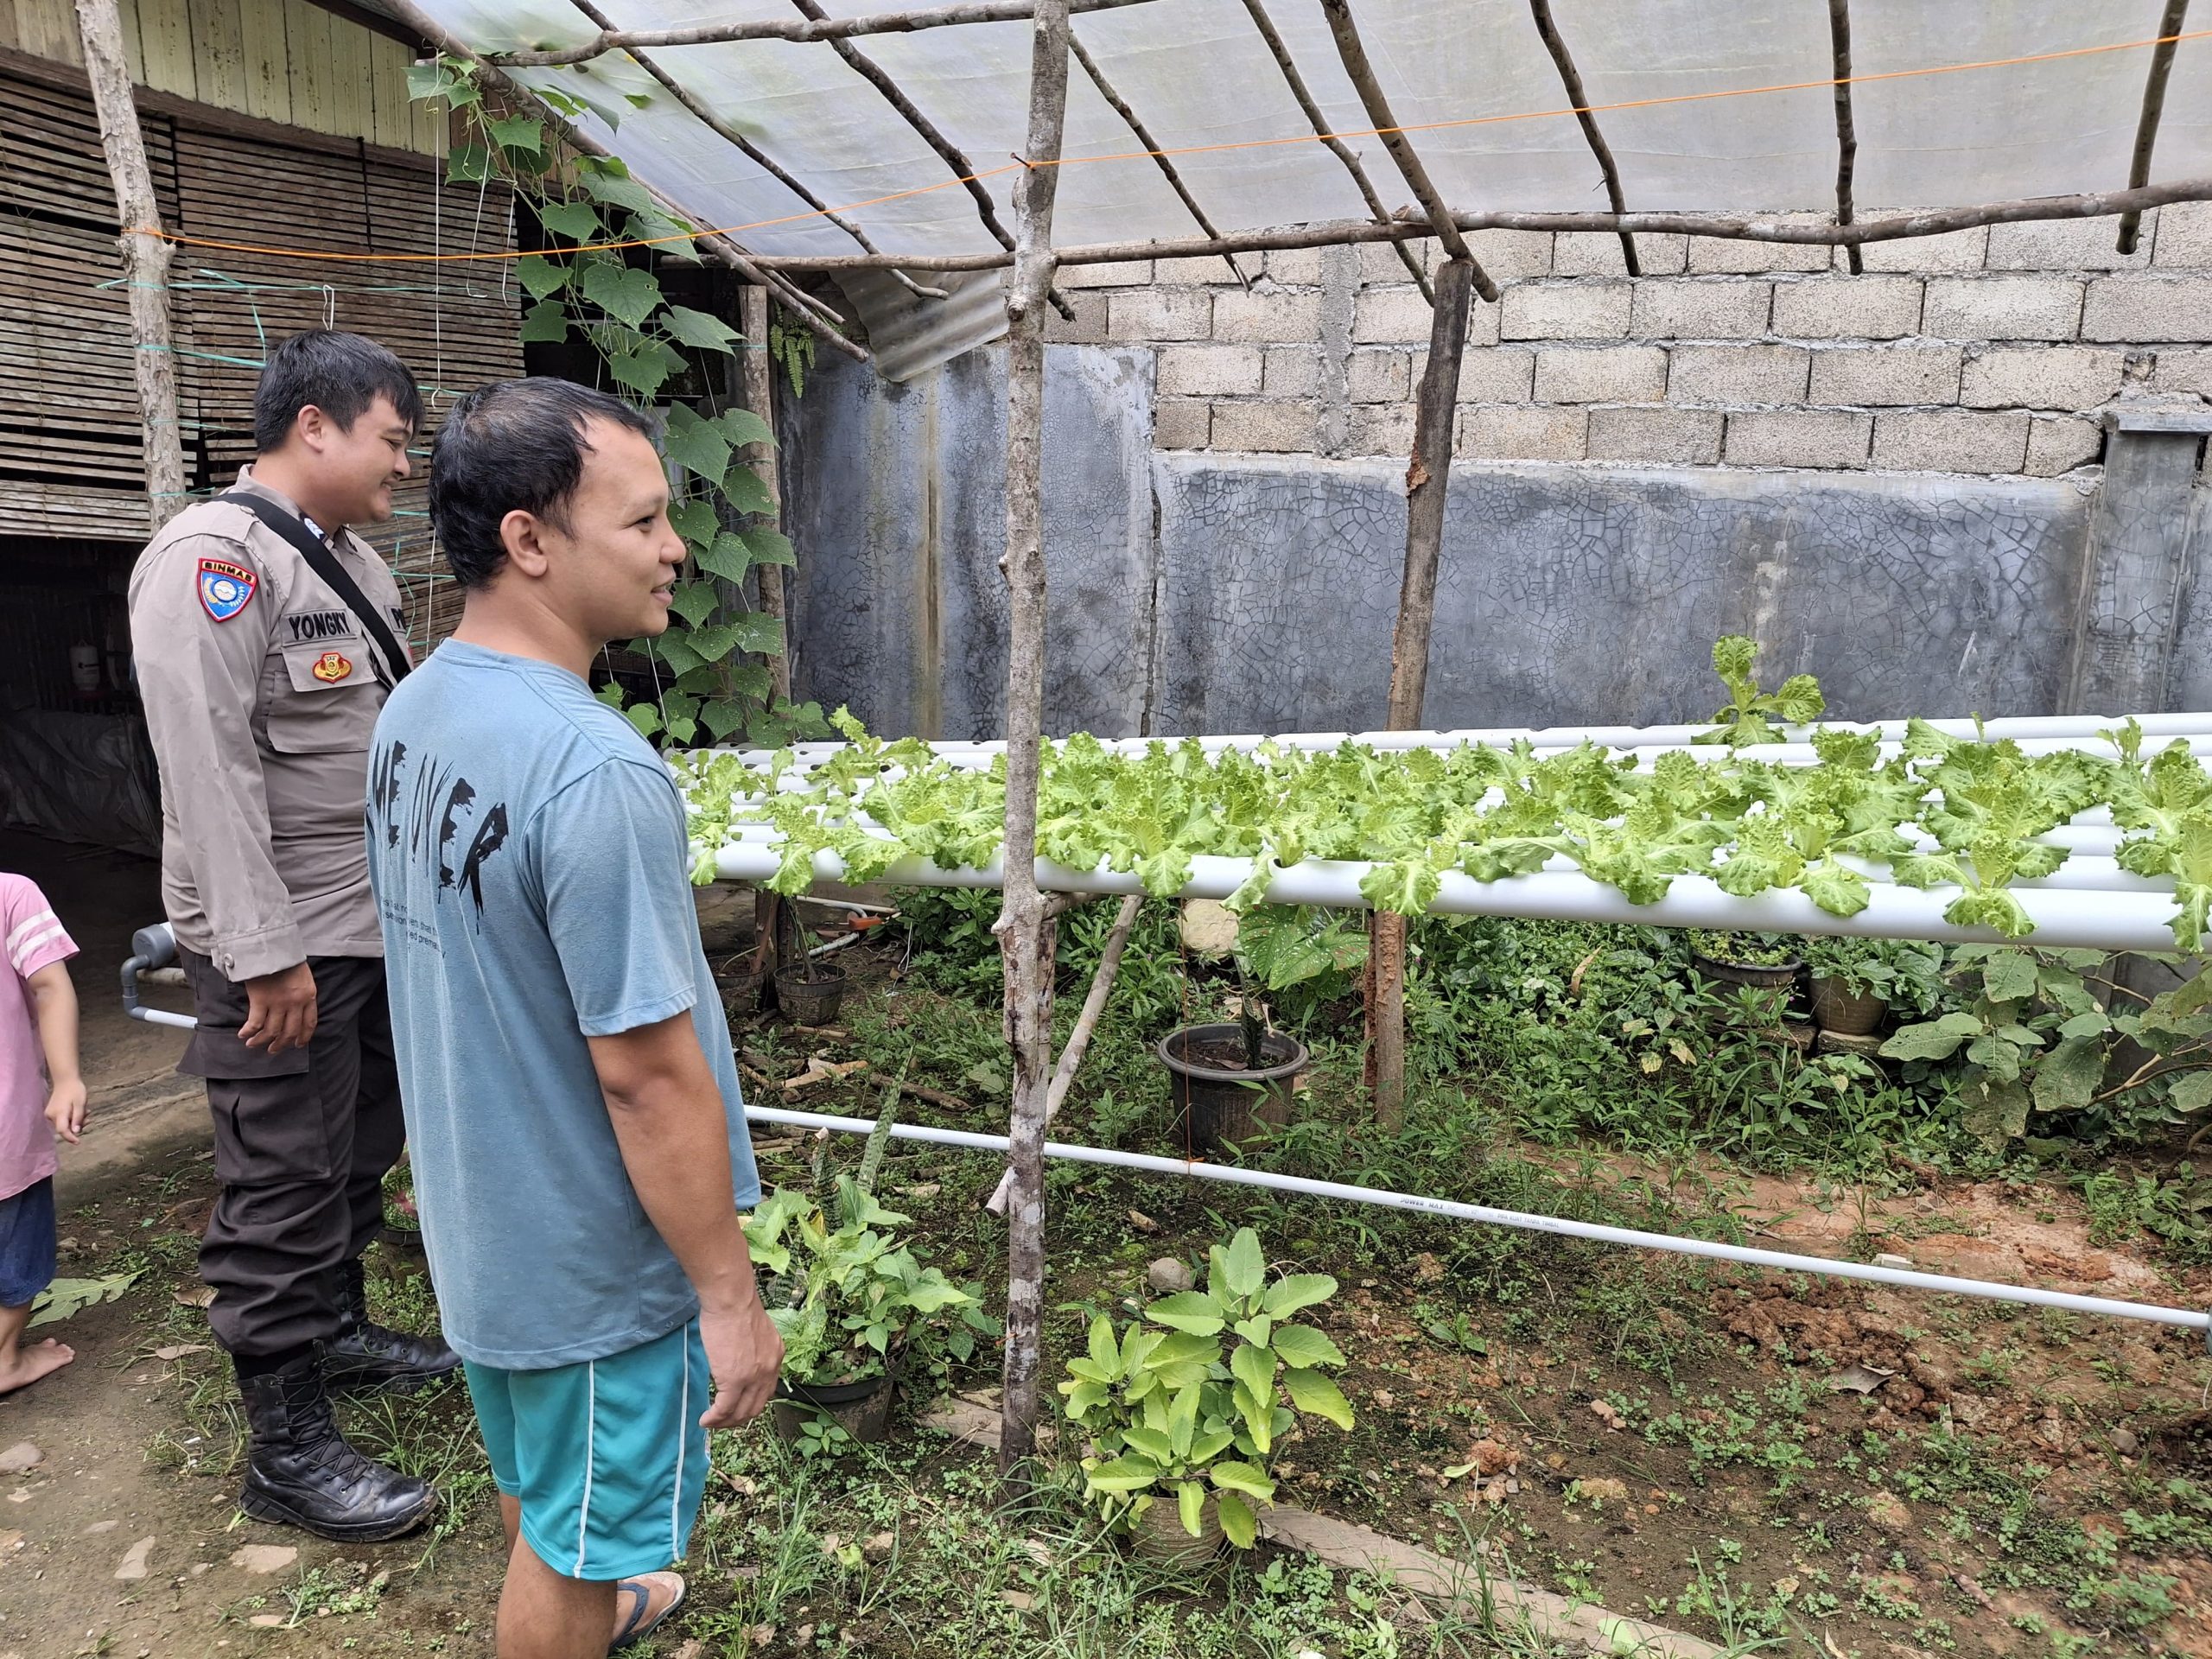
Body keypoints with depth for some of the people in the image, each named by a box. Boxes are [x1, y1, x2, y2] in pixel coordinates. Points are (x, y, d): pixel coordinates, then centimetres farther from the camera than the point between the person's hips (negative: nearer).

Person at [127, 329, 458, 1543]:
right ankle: (286, 1450, 14)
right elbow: (209, 770, -22)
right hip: (285, 944, -9)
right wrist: (266, 951, -23)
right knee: (285, 1186, 1)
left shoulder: (352, 559, 13)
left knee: (355, 1155, 21)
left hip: (380, 924, 9)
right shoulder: (214, 557, -16)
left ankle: (336, 1329, 41)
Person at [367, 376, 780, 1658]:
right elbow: (646, 1073, -28)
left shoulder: (412, 712, -2)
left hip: (478, 1213, 9)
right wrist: (731, 1297, -17)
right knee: (580, 1534, 17)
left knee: (538, 1473, 31)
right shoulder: (596, 772, -32)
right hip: (595, 1261, -9)